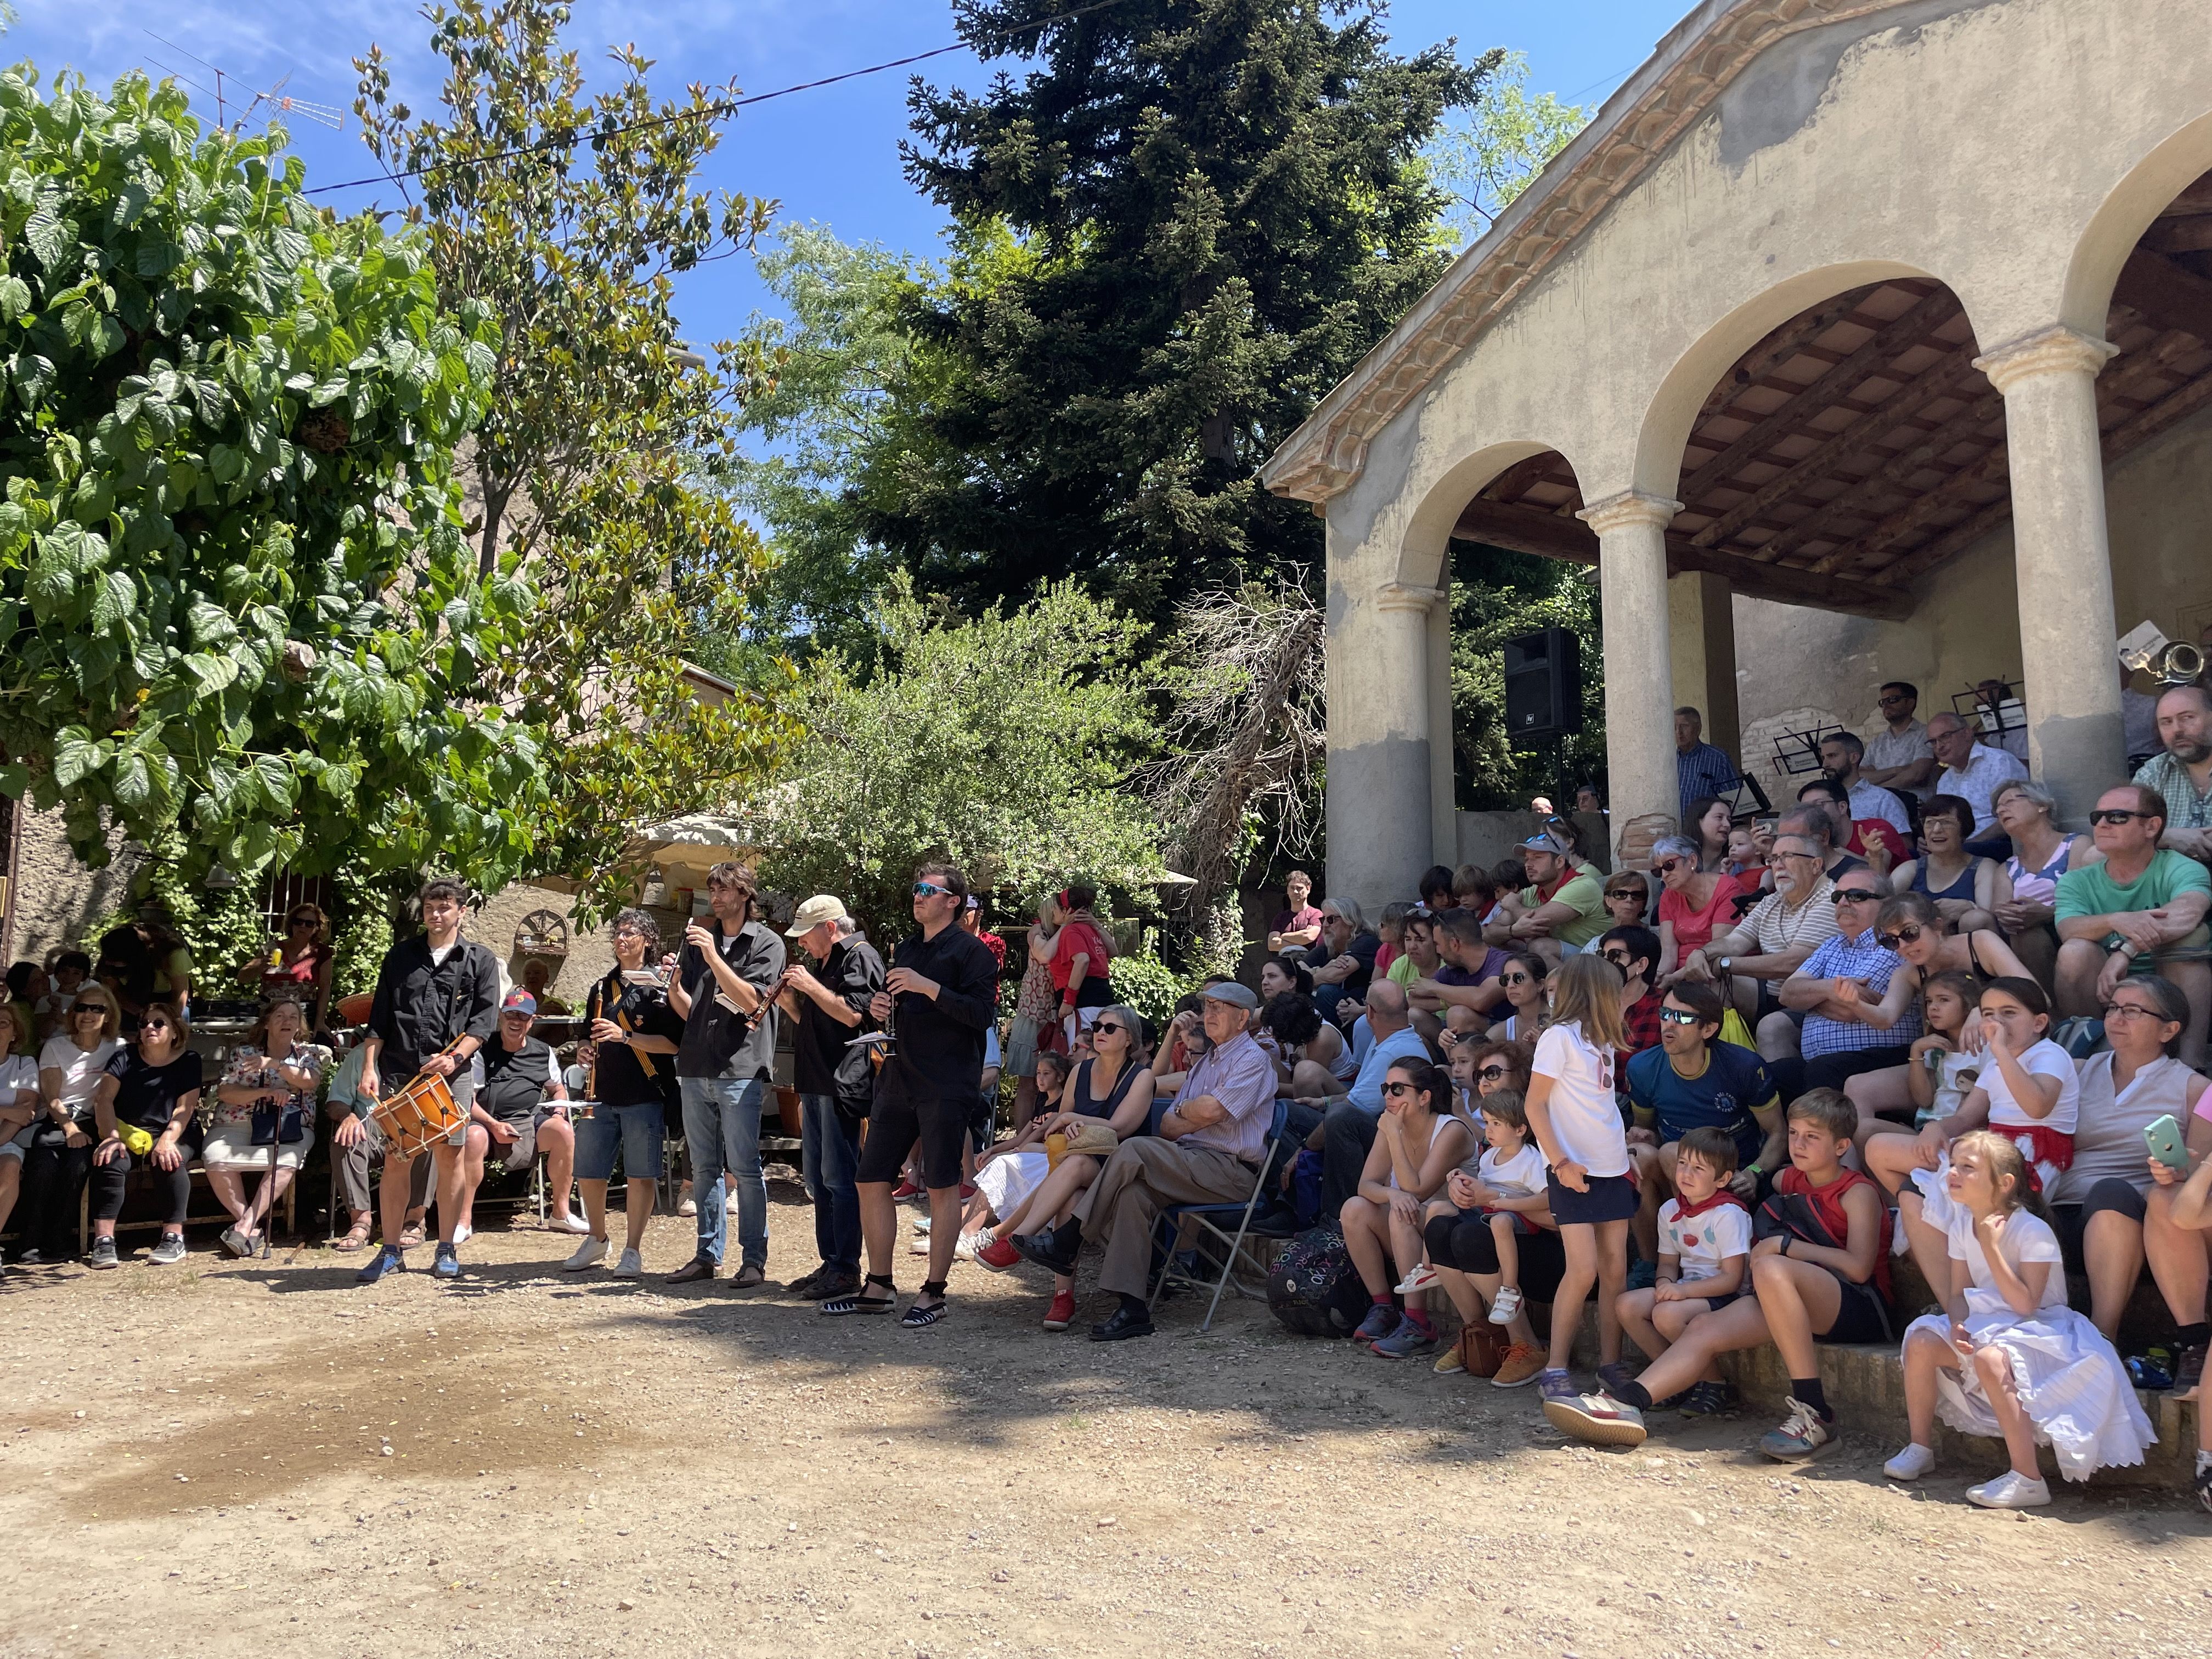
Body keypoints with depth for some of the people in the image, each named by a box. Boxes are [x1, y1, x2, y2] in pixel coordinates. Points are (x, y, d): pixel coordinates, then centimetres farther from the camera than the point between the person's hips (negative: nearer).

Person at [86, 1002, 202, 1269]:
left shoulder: (188, 1061, 3)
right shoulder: (124, 1057, 7)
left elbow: (184, 1109, -6)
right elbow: (103, 1099, -4)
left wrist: (166, 1142, -24)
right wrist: (112, 1136, -21)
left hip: (172, 1135, -1)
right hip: (127, 1133, 1)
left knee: (170, 1162, -33)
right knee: (110, 1161, -30)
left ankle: (173, 1237, -29)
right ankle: (103, 1241, -32)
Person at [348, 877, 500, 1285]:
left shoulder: (479, 961, 7)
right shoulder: (400, 956, 13)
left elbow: (484, 1018, -1)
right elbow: (379, 1018, 10)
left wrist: (456, 1056, -15)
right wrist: (369, 1067, 0)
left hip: (453, 1073, -1)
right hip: (398, 1072, 2)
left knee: (449, 1157, 0)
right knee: (396, 1161, 1)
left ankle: (446, 1250, 10)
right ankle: (392, 1251, 9)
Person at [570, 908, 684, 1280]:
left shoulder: (660, 988, -2)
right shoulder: (601, 987, 16)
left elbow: (672, 1043, -11)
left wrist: (624, 1036, -18)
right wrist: (586, 1052, 4)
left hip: (646, 1096, -5)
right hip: (602, 1094, 6)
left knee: (640, 1176, -2)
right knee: (588, 1173, 8)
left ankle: (633, 1251, 10)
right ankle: (597, 1240, 30)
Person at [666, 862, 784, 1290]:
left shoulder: (766, 943, 0)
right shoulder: (698, 941, 17)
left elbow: (751, 1001, -12)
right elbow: (688, 1010, 16)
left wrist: (713, 957, -18)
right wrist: (673, 986, -5)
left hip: (740, 1069, -6)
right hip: (696, 1069, 6)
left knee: (744, 1167, -5)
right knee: (704, 1168, 10)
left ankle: (754, 1259, 1)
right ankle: (708, 1254, 18)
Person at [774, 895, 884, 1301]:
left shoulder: (859, 956, -8)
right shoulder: (820, 964, 23)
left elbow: (852, 1013, -20)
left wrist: (810, 985, -14)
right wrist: (789, 1000, 11)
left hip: (843, 1082, -10)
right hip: (816, 1084, 10)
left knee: (839, 1179, -8)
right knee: (817, 1179, 12)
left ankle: (846, 1270, -3)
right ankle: (829, 1263, 20)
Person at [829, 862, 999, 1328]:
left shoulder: (970, 952, -4)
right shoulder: (905, 949, 19)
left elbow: (983, 1014, -16)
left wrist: (929, 988, -20)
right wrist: (879, 1006, 5)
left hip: (946, 1085, -8)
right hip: (898, 1080, 8)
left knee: (942, 1186, -2)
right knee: (871, 1181, 7)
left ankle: (934, 1293, 7)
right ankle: (878, 1287, 19)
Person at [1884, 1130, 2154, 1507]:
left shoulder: (2033, 1231, -20)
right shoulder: (1961, 1226, 1)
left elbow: (2025, 1304, -26)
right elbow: (1958, 1294, 5)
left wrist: (1991, 1248, -30)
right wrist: (1958, 1327, -17)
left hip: (2040, 1328, -7)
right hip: (1985, 1324, 7)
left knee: (1990, 1358, -36)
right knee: (1921, 1340, -15)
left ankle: (2027, 1479, -31)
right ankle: (1920, 1447, 2)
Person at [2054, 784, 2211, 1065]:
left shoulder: (2178, 868, -3)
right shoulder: (2077, 881, 6)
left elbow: (2188, 911, -28)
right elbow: (2069, 929, -16)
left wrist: (2125, 951, -41)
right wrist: (2116, 921, -38)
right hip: (2106, 993, 1)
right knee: (2075, 951, -25)